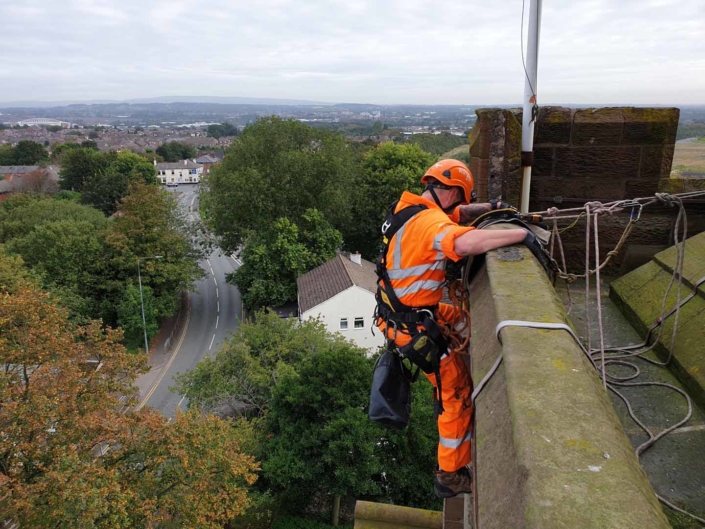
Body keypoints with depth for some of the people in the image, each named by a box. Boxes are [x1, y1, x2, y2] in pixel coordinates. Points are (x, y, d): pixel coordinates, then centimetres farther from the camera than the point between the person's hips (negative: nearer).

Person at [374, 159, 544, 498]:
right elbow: (466, 243, -46)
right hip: (414, 327, -9)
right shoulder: (430, 222, -25)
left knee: (461, 318, 32)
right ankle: (450, 477, 18)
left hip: (400, 310, 9)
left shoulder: (411, 208, 5)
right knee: (457, 393, 4)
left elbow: (460, 214, 20)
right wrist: (521, 234, -34)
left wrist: (492, 208, 6)